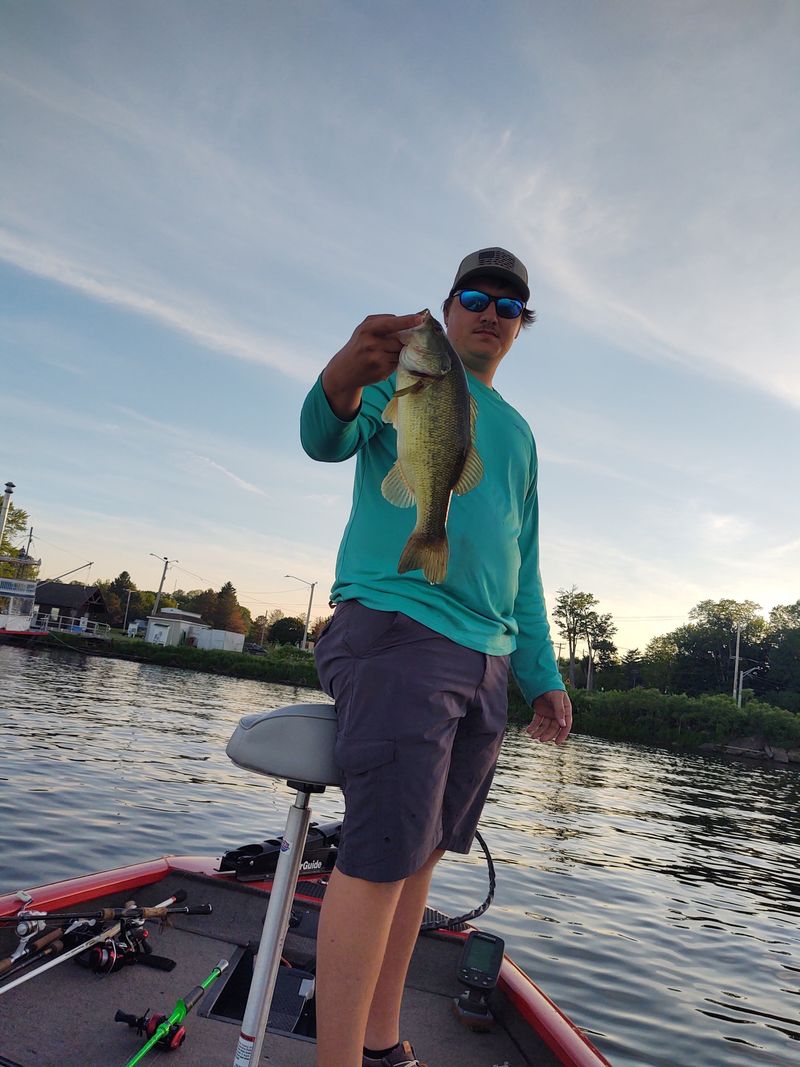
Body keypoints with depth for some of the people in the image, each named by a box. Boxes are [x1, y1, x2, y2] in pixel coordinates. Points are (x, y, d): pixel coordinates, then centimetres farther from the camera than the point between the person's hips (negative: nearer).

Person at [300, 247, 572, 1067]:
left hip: (486, 659, 7)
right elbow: (326, 438, -14)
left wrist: (542, 674, 16)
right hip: (397, 627, -6)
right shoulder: (407, 370, 6)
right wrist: (345, 380, -37)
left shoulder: (517, 432, 24)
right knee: (380, 857, -11)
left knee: (420, 853, 10)